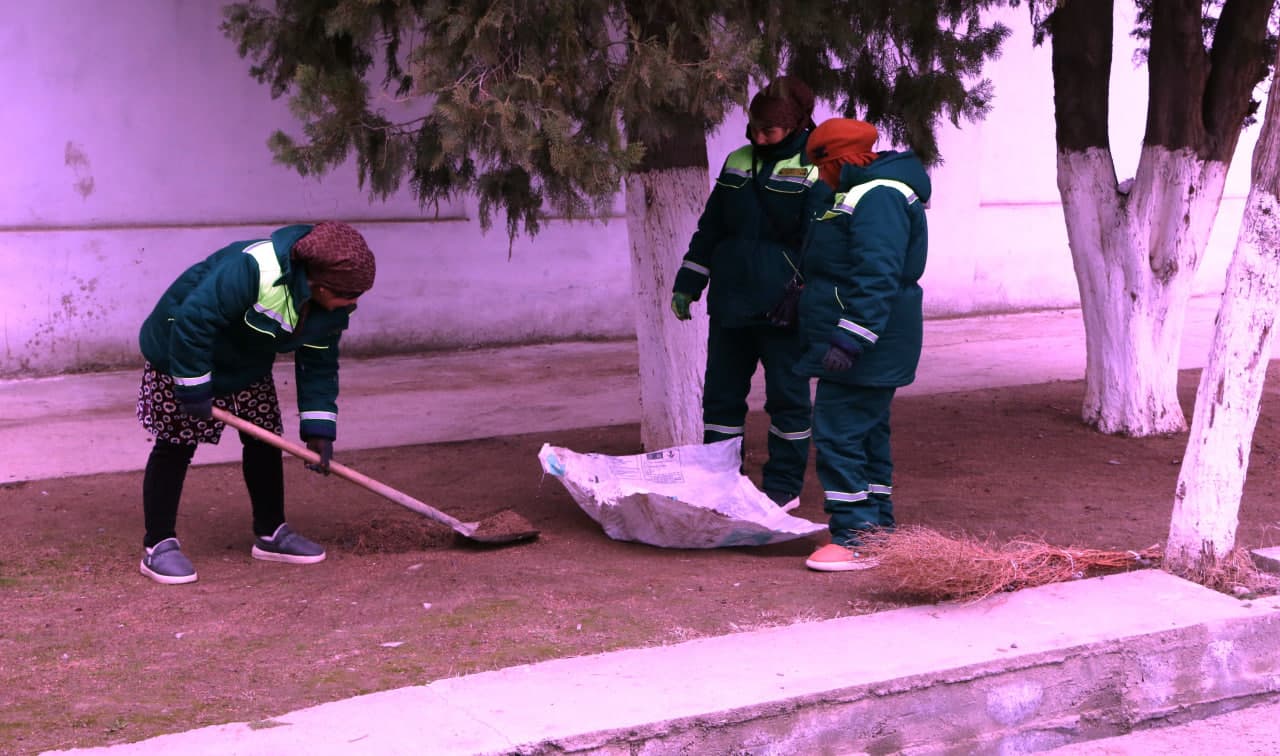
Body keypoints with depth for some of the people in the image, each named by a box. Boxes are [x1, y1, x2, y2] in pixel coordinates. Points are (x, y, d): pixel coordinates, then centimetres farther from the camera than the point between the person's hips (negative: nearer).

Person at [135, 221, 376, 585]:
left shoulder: (333, 306, -14)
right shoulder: (253, 268, -40)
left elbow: (319, 365, -3)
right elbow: (192, 322, -37)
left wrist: (319, 429, -10)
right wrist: (193, 391, -30)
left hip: (248, 365, 7)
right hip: (181, 352, -7)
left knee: (265, 441, 7)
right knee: (176, 445, -4)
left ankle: (271, 533, 21)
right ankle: (158, 546, 4)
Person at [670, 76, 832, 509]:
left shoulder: (815, 172, -8)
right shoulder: (738, 163, 10)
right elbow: (710, 229, 16)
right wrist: (687, 284, 13)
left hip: (782, 310, -6)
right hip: (730, 304, 6)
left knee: (786, 396, 4)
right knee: (721, 395, 10)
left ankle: (783, 486, 15)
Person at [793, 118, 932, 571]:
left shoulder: (877, 197, -18)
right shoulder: (866, 192, 18)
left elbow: (877, 277, -26)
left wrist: (849, 340, -29)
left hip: (863, 347, -11)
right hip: (871, 348, 11)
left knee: (838, 435, -11)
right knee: (867, 434, 16)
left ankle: (852, 540, -9)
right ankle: (878, 529, 24)